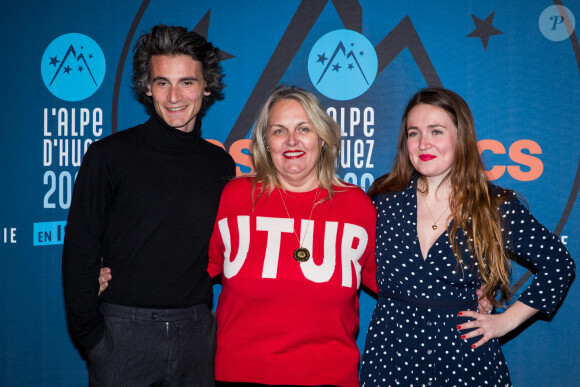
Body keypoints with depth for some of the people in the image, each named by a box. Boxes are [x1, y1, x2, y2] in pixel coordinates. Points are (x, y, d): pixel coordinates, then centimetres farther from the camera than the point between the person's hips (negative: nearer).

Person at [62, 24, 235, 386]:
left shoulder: (221, 164, 5)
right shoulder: (110, 155, -4)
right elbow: (80, 253, -4)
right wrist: (90, 334, -7)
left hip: (196, 332, 3)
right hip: (123, 331, -2)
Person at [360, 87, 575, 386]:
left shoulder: (497, 208, -6)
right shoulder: (384, 201, -2)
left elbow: (558, 264, 5)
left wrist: (507, 320, 1)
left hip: (466, 361, -1)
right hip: (390, 354, 1)